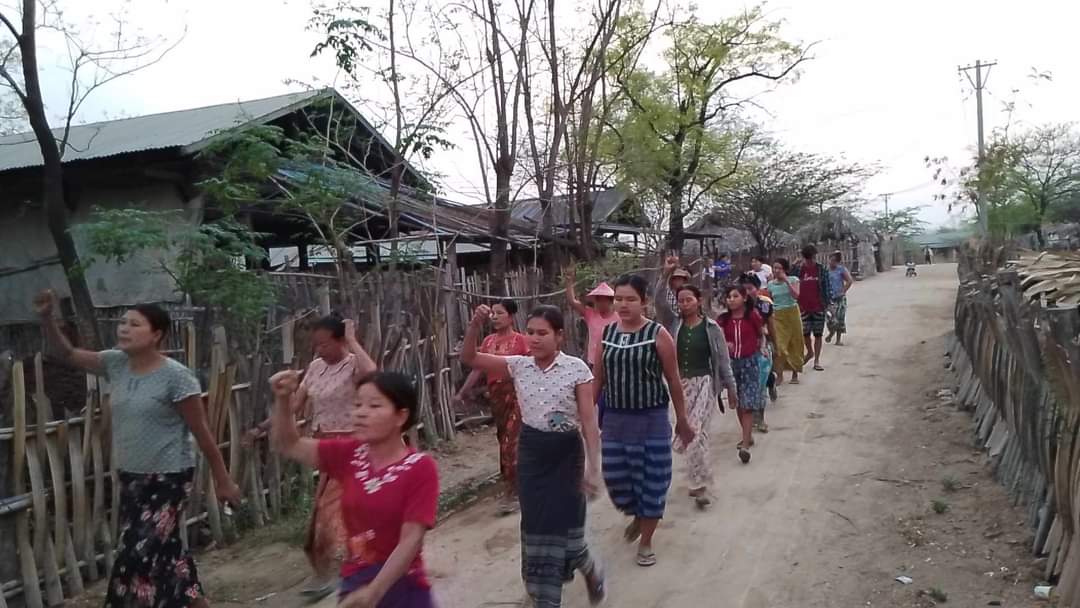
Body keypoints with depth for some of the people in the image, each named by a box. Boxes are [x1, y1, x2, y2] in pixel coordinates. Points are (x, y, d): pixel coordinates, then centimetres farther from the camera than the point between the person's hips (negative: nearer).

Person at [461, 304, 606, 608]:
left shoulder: (576, 369, -12)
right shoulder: (518, 365, -2)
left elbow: (589, 422, -12)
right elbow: (469, 358, -3)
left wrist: (593, 467, -16)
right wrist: (475, 325, -20)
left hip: (566, 453, -3)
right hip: (530, 452, 3)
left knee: (564, 528, 1)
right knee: (537, 530, 8)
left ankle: (590, 568, 36)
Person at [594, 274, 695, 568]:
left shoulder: (658, 334, -10)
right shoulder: (606, 333, 1)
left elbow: (673, 380, -4)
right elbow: (599, 378, 8)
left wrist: (682, 420, 1)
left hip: (651, 419, -3)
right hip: (615, 418, 4)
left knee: (651, 479, 4)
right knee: (615, 477, 8)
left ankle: (646, 542, 24)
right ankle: (637, 515, 41)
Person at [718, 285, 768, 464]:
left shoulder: (753, 316, -7)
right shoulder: (724, 319, 0)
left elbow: (761, 335, 9)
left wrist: (761, 347, -2)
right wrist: (725, 344, -14)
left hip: (750, 362, -4)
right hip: (731, 363, 4)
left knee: (748, 404, -9)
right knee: (738, 404, 13)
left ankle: (745, 445, -11)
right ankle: (748, 436, 31)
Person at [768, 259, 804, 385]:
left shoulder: (793, 280, -1)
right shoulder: (771, 284, 6)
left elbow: (796, 295, -17)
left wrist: (786, 281, -19)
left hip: (792, 313, -1)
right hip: (777, 316, 1)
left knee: (794, 344, 5)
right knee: (779, 345, -8)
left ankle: (795, 374, 18)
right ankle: (779, 374, 0)